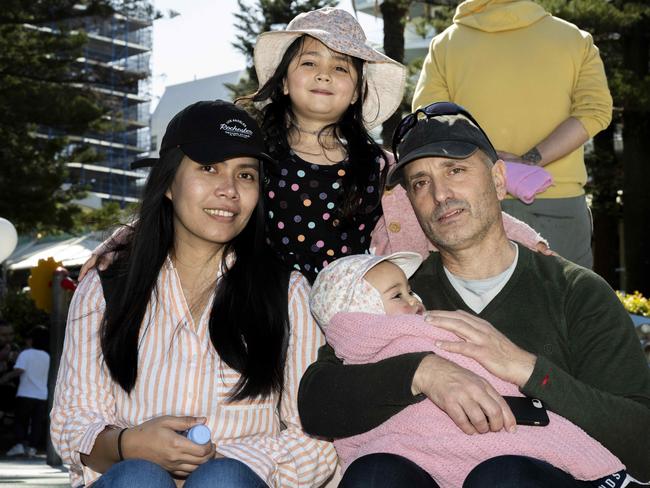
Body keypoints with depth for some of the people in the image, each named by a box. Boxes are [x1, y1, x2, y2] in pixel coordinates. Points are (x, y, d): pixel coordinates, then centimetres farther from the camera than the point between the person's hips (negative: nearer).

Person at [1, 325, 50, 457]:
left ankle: (19, 444, -3)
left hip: (25, 395, -3)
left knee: (21, 421, 10)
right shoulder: (46, 356, 9)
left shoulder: (25, 354, -8)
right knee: (37, 423, 7)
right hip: (42, 396, 3)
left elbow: (18, 371, -22)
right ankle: (32, 447, 0)